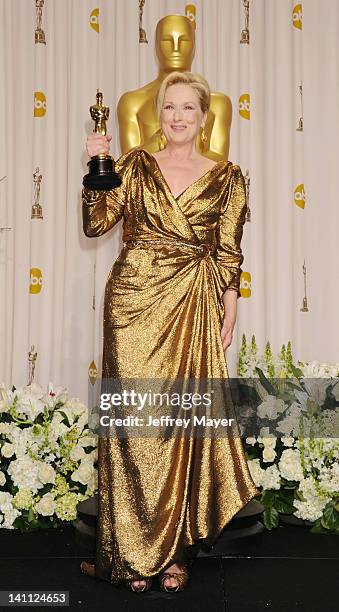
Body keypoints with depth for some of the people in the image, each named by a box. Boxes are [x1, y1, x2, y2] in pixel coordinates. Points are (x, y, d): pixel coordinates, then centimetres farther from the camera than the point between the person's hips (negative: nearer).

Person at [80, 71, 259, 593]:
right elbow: (95, 223, 2)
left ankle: (175, 551, 16)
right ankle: (134, 552, 13)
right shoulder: (135, 165, 10)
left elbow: (229, 254, 5)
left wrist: (229, 314, 0)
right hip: (134, 300, 0)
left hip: (193, 307, 0)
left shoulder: (227, 176, 8)